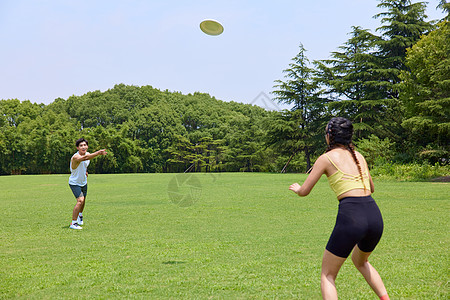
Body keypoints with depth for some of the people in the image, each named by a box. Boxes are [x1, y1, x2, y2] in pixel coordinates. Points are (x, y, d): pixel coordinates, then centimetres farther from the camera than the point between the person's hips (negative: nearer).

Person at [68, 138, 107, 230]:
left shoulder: (88, 154, -5)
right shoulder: (76, 157, -31)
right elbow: (85, 158, -54)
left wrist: (85, 171, 4)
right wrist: (98, 153, -66)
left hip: (84, 182, 7)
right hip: (74, 183, -7)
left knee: (83, 200, 22)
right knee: (80, 200, -23)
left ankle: (80, 215, 52)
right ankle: (73, 223, -15)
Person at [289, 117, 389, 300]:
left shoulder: (327, 158, 2)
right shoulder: (359, 156, 17)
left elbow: (304, 192, 8)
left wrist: (296, 188, 30)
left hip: (350, 217, -6)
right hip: (374, 215, 6)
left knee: (327, 274, 11)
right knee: (360, 261, 35)